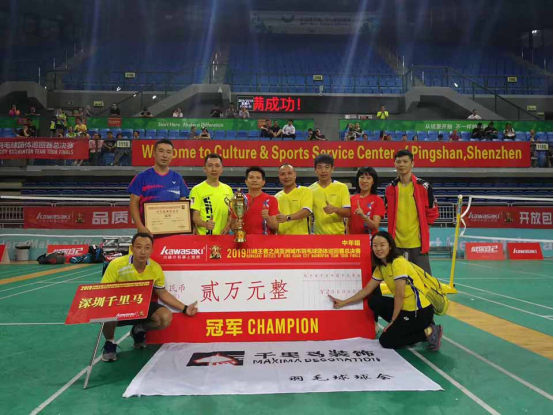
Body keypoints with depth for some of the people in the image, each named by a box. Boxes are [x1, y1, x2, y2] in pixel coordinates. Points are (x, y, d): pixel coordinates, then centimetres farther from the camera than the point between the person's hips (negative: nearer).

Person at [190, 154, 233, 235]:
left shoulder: (228, 189, 9)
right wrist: (205, 224, -28)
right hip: (203, 236, -4)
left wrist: (228, 226, -4)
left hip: (223, 236, 4)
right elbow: (195, 216, -9)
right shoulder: (197, 189, -5)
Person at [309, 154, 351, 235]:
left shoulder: (342, 187, 0)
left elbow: (348, 213, -5)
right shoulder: (310, 190, 3)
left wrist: (335, 209, -24)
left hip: (338, 235, -1)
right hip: (318, 235, 1)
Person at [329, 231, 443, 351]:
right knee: (374, 302, 4)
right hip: (406, 307, 8)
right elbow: (367, 290, 11)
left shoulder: (398, 263, -20)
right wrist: (343, 303, 10)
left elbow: (399, 295, -18)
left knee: (386, 341, -3)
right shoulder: (381, 267, 6)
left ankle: (428, 332, 0)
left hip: (421, 311, -8)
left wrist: (392, 321, -10)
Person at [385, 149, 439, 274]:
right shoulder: (390, 189, 5)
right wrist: (394, 229, 10)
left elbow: (432, 211, 5)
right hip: (397, 243, 3)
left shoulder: (423, 187, -3)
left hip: (418, 242, -3)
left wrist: (423, 228, 2)